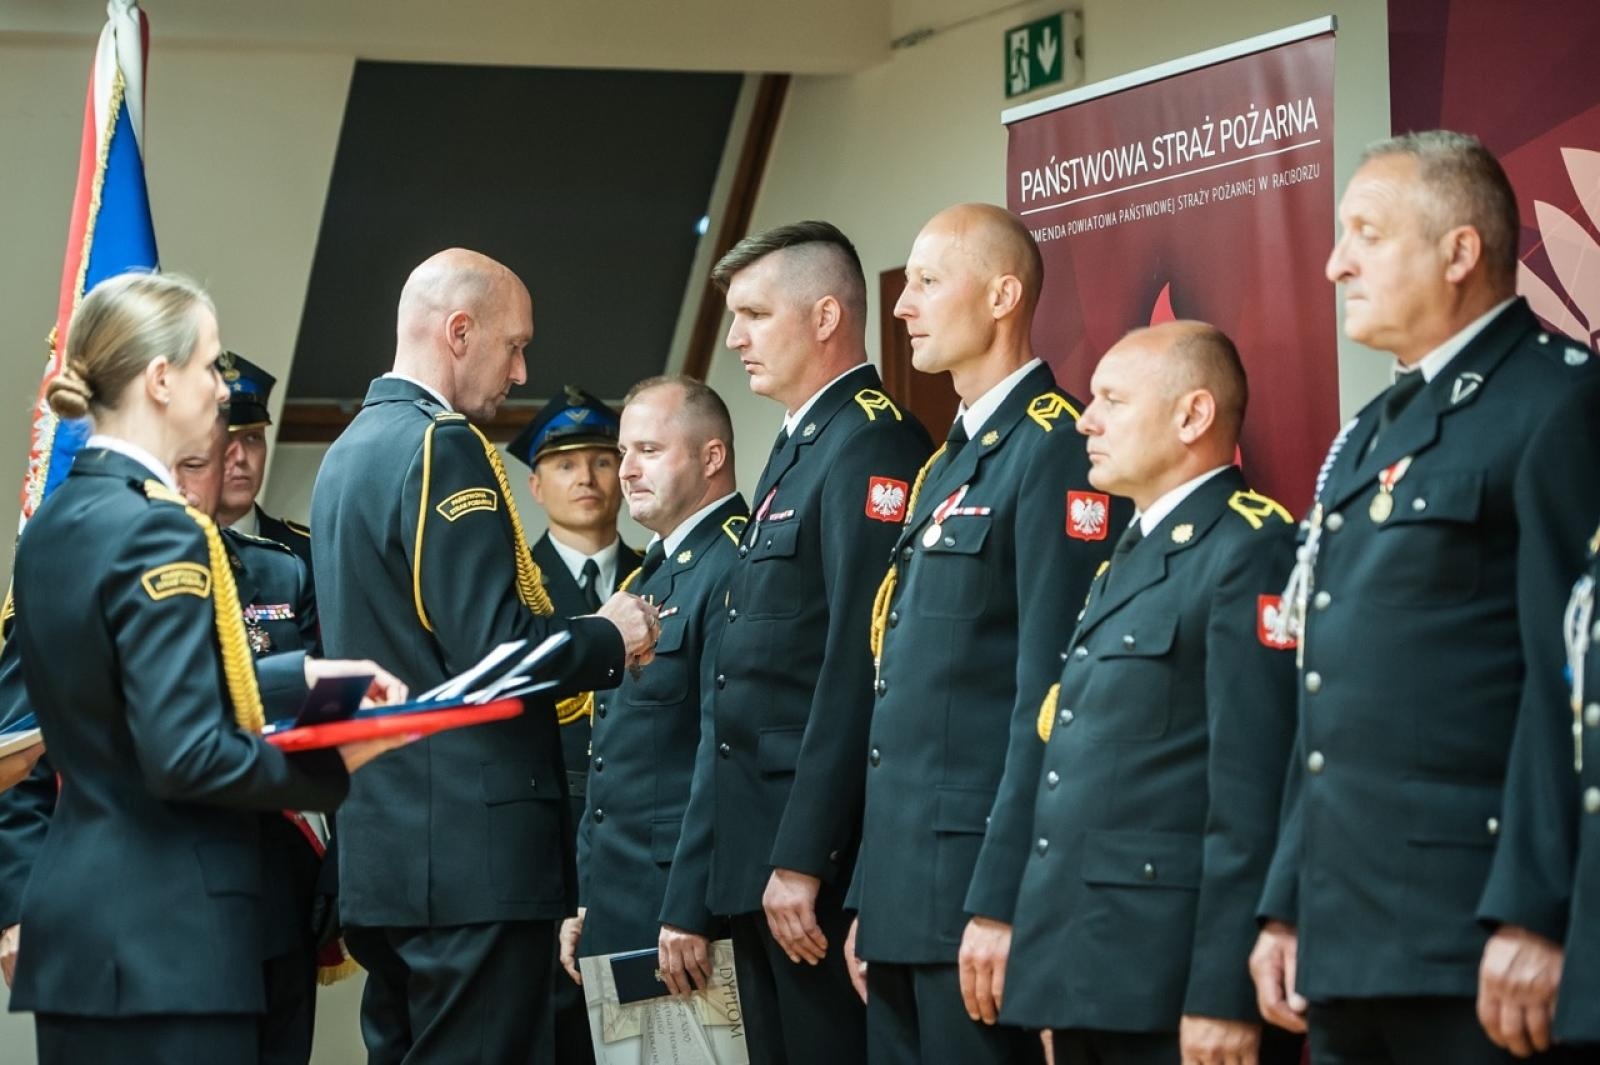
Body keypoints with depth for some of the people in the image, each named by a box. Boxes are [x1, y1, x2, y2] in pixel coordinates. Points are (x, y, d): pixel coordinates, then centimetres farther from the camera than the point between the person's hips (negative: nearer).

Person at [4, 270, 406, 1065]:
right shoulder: (158, 531, -15)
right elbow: (186, 756, -20)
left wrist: (307, 675, 17)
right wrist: (334, 768, -9)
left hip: (71, 919, 9)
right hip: (166, 938, -9)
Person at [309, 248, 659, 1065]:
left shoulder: (349, 452, 16)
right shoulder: (443, 446, -12)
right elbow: (495, 650, -19)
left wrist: (586, 642, 16)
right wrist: (611, 639, -2)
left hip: (381, 850, 9)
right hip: (471, 849, -9)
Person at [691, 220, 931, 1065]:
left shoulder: (871, 449, -13)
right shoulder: (798, 449, 18)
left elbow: (858, 670, -20)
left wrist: (801, 859, -22)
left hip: (817, 846, -10)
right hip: (758, 848, 10)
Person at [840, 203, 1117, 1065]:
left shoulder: (1054, 451, -10)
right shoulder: (943, 468, 19)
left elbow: (1051, 695, -18)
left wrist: (999, 902, -21)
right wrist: (867, 900, 18)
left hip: (981, 874, -9)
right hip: (905, 887, 9)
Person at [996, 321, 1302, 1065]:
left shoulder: (1251, 554, -10)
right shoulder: (1127, 561, 19)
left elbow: (1253, 794, -17)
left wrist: (1224, 997, -22)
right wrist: (1057, 996, 16)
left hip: (1172, 992, -9)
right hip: (1089, 978, 9)